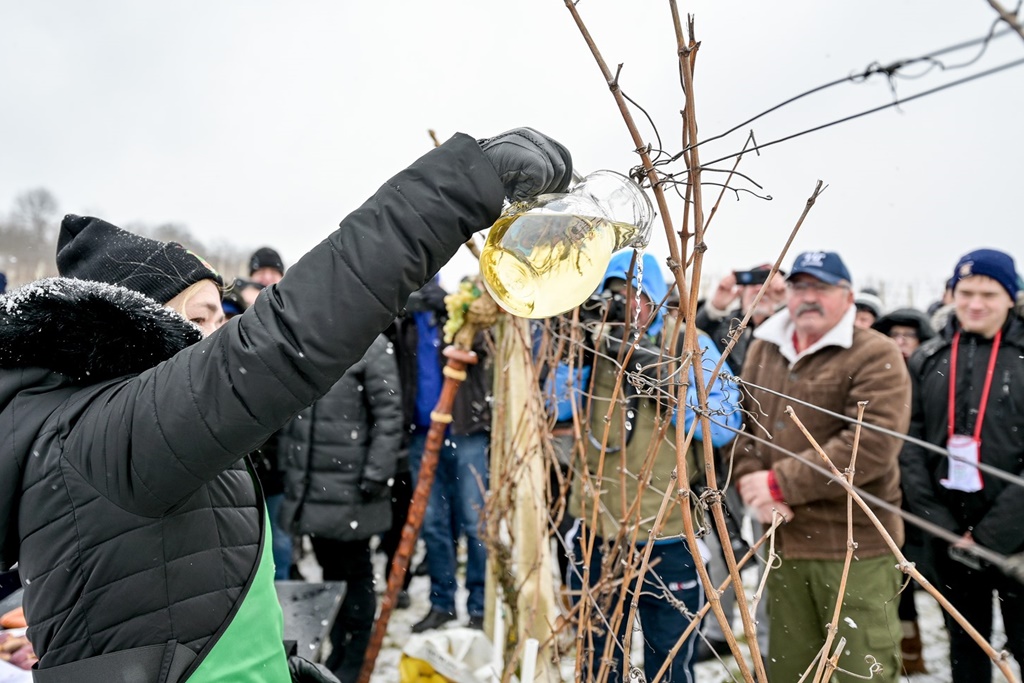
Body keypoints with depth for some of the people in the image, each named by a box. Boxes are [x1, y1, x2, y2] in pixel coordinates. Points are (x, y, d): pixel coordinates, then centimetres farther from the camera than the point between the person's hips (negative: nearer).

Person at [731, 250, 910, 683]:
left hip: (856, 548, -5)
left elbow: (871, 445, -21)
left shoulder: (876, 356, -10)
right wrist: (751, 481, -11)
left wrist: (781, 484, -19)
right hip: (783, 541, 6)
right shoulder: (762, 351, 11)